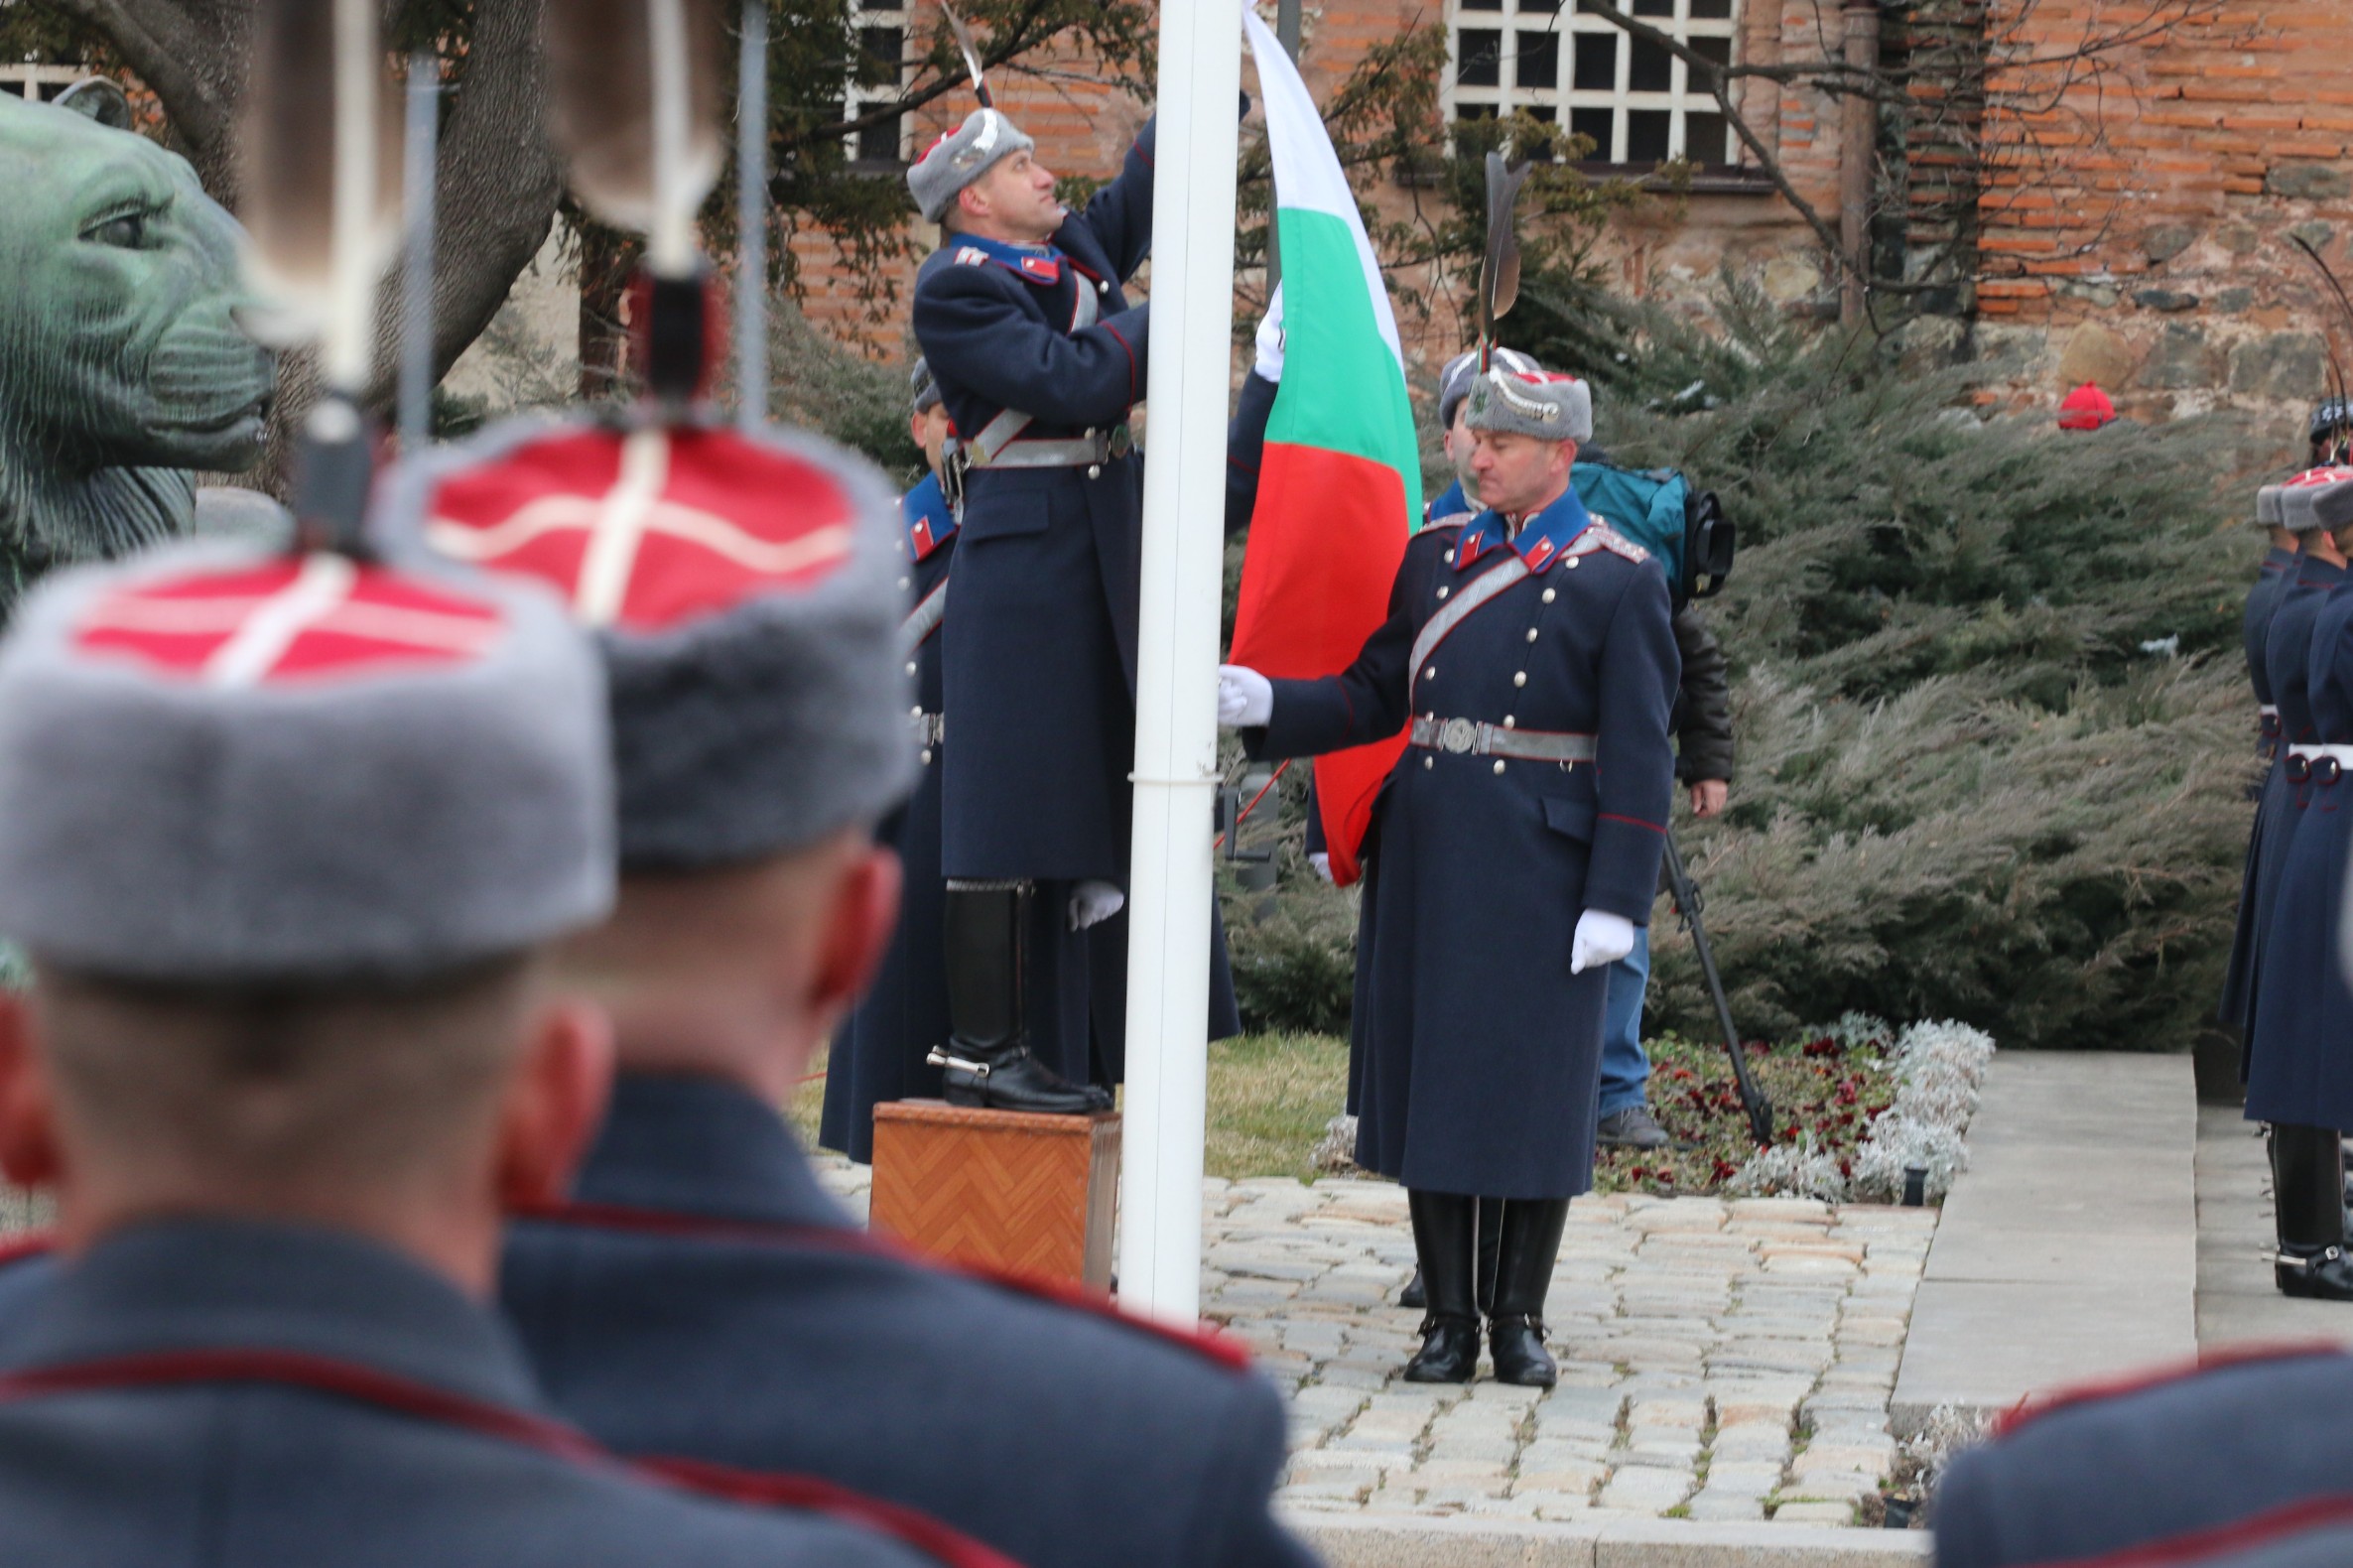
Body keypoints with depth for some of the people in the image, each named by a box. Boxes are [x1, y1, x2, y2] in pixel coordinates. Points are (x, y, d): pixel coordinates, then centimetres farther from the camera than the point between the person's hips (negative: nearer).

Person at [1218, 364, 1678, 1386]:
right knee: (1429, 1081, 5)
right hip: (1428, 859, 4)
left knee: (1537, 1094, 1)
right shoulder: (1435, 555, 10)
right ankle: (1449, 1320, 12)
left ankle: (1521, 1319, 12)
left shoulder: (1619, 581, -4)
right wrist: (1267, 705, -5)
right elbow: (1376, 695, 12)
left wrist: (1616, 900, -11)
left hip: (1542, 869, -4)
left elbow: (1637, 755, -6)